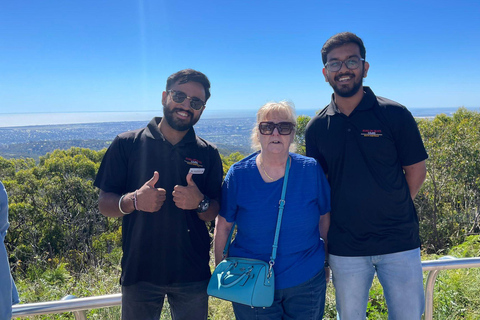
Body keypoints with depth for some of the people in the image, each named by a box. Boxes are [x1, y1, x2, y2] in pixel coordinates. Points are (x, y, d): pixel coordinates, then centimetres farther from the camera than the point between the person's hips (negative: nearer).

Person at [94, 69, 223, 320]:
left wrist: (200, 203, -18)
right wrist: (133, 200, -23)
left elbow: (214, 214, 4)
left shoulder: (208, 154, 1)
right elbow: (104, 203, -3)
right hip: (139, 271, -1)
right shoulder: (127, 144, -5)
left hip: (192, 274, 2)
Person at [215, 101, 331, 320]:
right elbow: (223, 226, -1)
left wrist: (325, 262, 8)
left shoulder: (312, 171, -8)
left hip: (307, 284, 1)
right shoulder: (238, 174, -9)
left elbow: (324, 218, 3)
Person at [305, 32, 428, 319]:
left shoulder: (394, 114, -6)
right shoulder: (317, 127, 0)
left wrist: (391, 212, 0)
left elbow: (416, 170, 0)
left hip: (399, 243, -1)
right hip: (345, 248, 2)